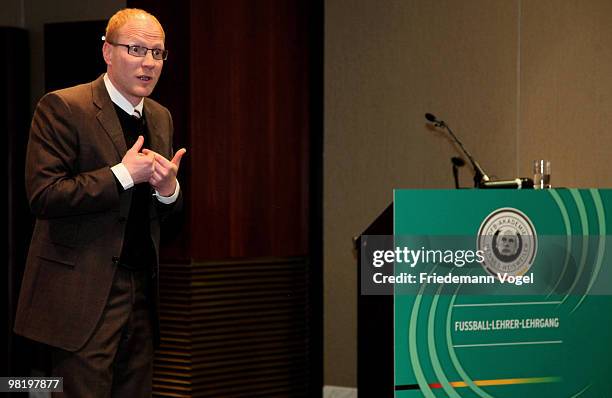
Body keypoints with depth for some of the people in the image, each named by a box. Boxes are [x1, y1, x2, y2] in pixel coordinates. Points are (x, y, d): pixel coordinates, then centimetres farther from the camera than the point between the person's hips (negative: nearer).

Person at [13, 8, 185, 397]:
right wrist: (123, 175, -18)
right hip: (86, 293, -7)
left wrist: (169, 189, -5)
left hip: (142, 290, 7)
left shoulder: (161, 117, 14)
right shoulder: (62, 107, -9)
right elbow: (43, 196, -18)